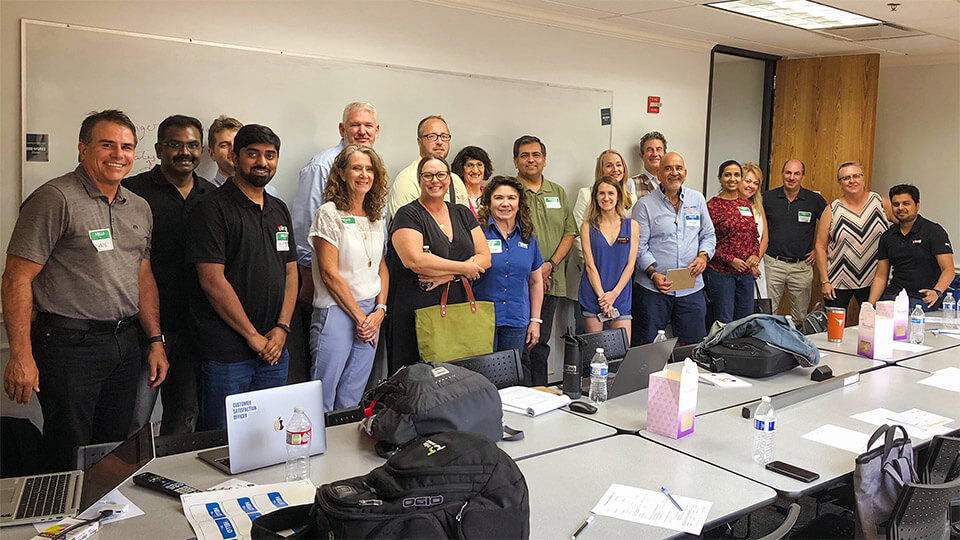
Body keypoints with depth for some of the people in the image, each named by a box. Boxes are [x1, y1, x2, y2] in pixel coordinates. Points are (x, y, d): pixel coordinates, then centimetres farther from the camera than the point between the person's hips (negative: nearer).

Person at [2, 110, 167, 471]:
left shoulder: (139, 208, 13)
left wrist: (155, 341, 13)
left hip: (124, 344, 7)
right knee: (69, 464, 3)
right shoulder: (55, 199, -10)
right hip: (69, 344, -6)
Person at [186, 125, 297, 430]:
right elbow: (212, 280, -14)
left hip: (274, 349, 6)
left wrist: (281, 328, -1)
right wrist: (253, 335, -12)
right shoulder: (214, 208, -8)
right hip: (226, 353, -6)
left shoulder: (280, 210, 14)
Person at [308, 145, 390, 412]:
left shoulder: (375, 218, 12)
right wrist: (359, 317, -10)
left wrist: (379, 310, 1)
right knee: (323, 398, -3)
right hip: (336, 311, -6)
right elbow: (329, 274, -12)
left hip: (370, 315, 6)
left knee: (351, 399, 12)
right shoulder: (329, 214, -7)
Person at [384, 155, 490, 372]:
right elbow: (415, 260, -18)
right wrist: (464, 268, -10)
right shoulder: (408, 215, -3)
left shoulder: (463, 213, 14)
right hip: (416, 313, -5)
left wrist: (446, 274, -9)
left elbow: (485, 257, 7)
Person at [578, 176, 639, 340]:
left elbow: (630, 264, 2)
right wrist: (602, 296, -13)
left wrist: (614, 293, -9)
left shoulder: (631, 225, 6)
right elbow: (590, 265, -4)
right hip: (592, 297, -1)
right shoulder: (587, 227, 3)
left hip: (621, 296, 1)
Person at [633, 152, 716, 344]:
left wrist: (703, 256, -4)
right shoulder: (645, 205, -1)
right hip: (655, 287, -3)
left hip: (691, 287, 3)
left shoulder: (697, 200, 11)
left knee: (693, 346, 7)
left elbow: (708, 235, 17)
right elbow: (639, 246, -5)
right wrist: (653, 274, -17)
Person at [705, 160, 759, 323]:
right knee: (724, 322, -2)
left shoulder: (745, 204, 13)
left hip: (746, 272, 6)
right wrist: (730, 260, -15)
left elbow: (754, 235, 20)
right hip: (720, 272, -6)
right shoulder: (712, 205, -6)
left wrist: (755, 254, 1)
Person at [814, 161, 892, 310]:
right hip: (838, 280, -1)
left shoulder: (880, 202, 2)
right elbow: (820, 247, 0)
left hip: (873, 281, 1)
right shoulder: (832, 210, 0)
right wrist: (824, 281, -6)